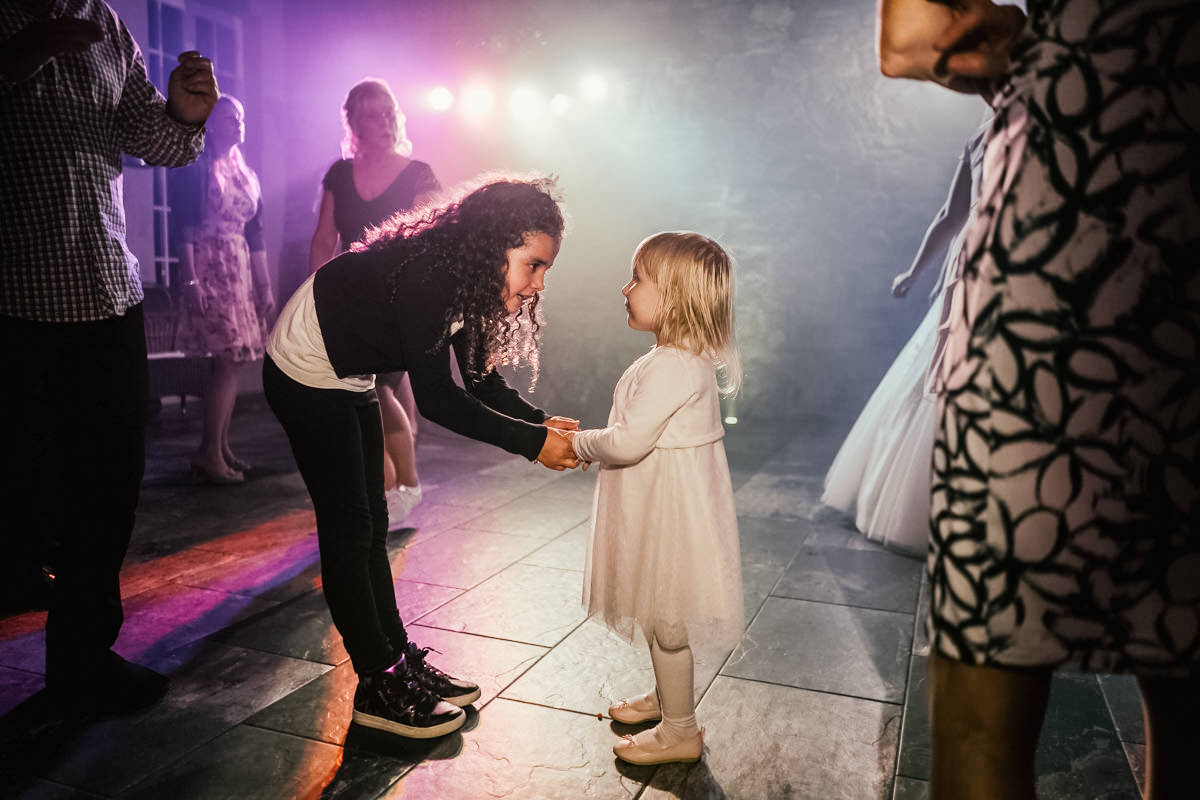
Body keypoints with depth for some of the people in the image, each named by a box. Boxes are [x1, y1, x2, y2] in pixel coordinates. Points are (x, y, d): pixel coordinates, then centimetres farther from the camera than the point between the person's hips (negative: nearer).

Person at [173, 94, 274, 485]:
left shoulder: (246, 174, 19)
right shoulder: (195, 167, -3)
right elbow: (183, 226, -11)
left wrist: (265, 285, 14)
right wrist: (191, 280, -20)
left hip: (242, 271, 7)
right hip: (209, 267, -7)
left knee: (233, 361, 5)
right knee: (228, 360, -13)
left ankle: (221, 448, 12)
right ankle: (209, 453, -7)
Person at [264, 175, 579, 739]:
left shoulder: (466, 275, -6)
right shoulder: (426, 275, -33)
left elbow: (482, 380, -4)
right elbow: (434, 397, -33)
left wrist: (543, 421, -19)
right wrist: (531, 441, -31)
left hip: (350, 380, 9)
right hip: (306, 376, -9)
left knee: (370, 524, 11)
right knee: (348, 528, -5)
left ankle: (398, 660, 21)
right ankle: (379, 688, 6)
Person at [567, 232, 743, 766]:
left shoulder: (672, 366, -25)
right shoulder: (684, 358, 8)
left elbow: (629, 441, -29)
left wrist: (580, 444, -12)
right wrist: (592, 440, 8)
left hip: (670, 515, -10)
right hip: (659, 509, 10)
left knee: (666, 621, 5)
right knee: (659, 617, 24)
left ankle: (679, 731, 22)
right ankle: (665, 696, 43)